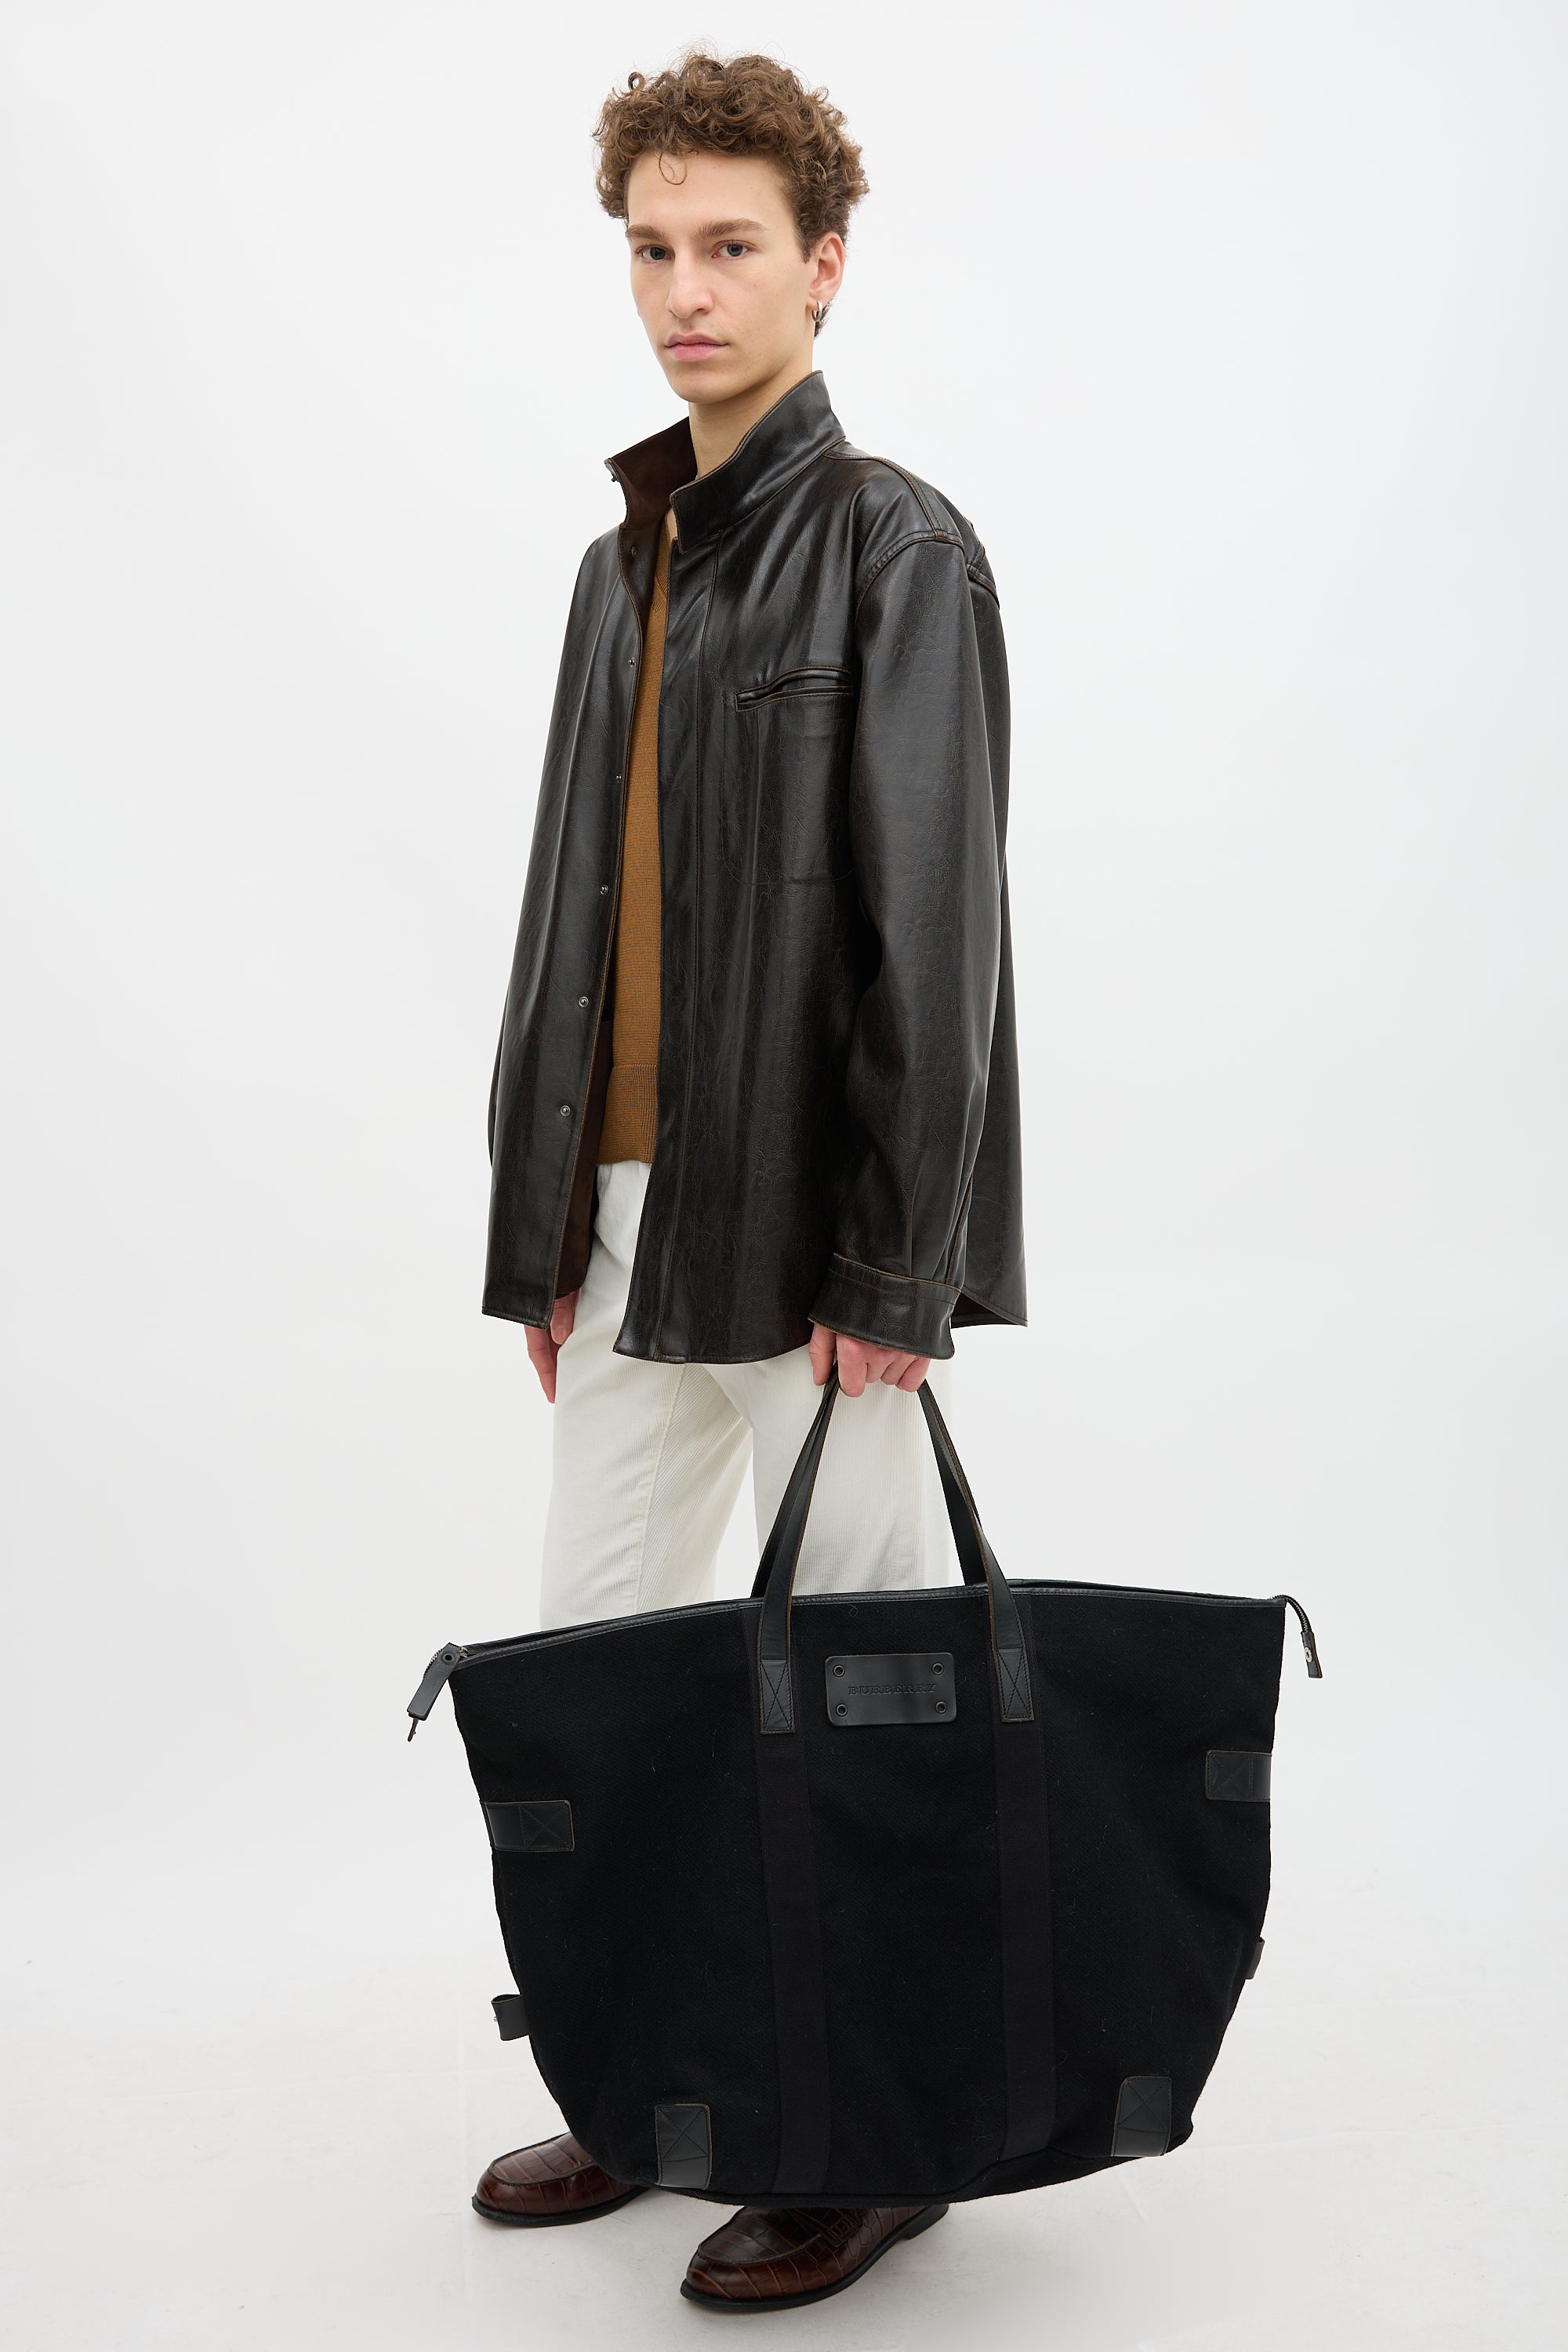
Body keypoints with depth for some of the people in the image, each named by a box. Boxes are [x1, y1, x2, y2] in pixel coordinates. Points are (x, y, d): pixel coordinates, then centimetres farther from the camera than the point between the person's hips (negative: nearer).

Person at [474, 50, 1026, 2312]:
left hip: (816, 1224, -7)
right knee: (588, 1660, 12)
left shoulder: (897, 549, -6)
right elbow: (570, 914, 16)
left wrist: (892, 1265, -17)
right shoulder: (625, 558, 16)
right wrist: (541, 1228, 12)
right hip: (630, 1210, 8)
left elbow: (933, 933, -13)